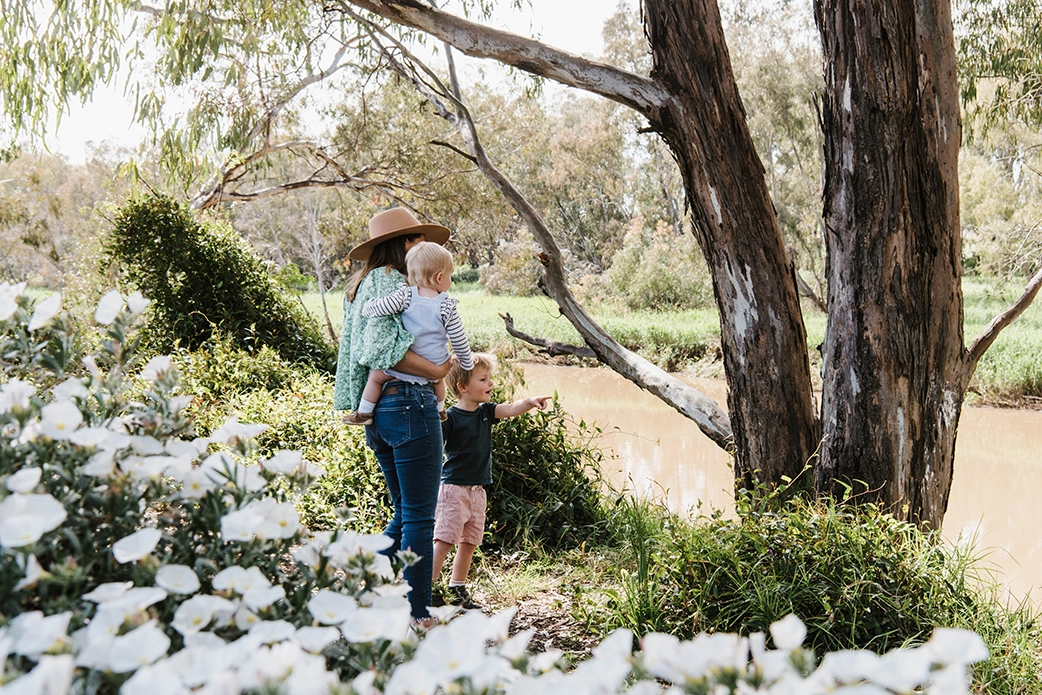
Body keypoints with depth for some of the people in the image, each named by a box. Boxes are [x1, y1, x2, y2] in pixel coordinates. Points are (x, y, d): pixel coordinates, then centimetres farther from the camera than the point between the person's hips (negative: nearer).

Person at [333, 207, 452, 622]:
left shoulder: (361, 286, 19)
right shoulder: (391, 281, -10)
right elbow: (380, 348, -23)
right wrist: (435, 371, -18)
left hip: (377, 409, 10)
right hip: (409, 401, -10)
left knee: (405, 511, 18)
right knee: (420, 515, -3)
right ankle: (417, 614, 2)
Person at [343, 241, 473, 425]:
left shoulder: (406, 296, -17)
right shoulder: (447, 306, -12)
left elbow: (378, 308, -21)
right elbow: (459, 340, -5)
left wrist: (367, 306, 4)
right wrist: (467, 363, 11)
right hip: (435, 366, 2)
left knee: (376, 375, 20)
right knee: (438, 379, 36)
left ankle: (364, 412, 23)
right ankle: (440, 411, 51)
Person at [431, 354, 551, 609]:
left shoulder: (485, 411, 8)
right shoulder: (451, 417, -12)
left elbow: (510, 409, -5)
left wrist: (530, 402, -24)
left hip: (478, 490, 8)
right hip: (454, 487, -8)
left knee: (470, 542, 12)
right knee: (445, 539, -11)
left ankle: (457, 589, 22)